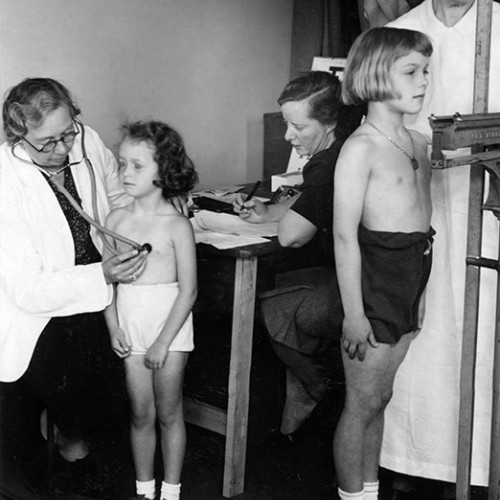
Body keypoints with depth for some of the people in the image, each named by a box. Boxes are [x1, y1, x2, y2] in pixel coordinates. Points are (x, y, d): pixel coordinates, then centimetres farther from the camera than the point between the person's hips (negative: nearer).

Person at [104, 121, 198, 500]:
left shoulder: (177, 225, -11)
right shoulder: (115, 220, 1)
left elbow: (188, 290, -11)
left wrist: (163, 342, -13)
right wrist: (114, 328, -6)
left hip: (170, 325, -3)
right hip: (130, 326, 3)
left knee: (169, 413, 7)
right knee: (141, 414, 11)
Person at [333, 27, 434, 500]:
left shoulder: (419, 141, 10)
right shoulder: (360, 146, -13)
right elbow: (345, 235, -16)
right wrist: (353, 313, -18)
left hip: (413, 279, 7)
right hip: (375, 277, -7)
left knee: (378, 398, 17)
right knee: (363, 402, 4)